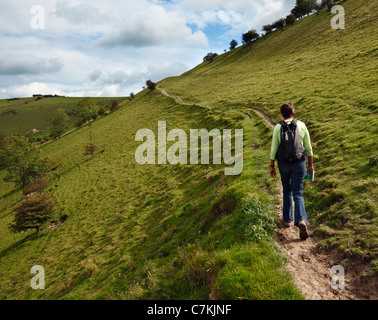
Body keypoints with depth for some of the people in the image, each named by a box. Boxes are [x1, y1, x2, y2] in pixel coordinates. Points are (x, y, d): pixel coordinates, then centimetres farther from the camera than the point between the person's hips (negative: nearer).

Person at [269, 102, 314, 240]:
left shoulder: (278, 127, -5)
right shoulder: (301, 125, -2)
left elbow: (274, 148, -6)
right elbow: (308, 147, 2)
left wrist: (272, 166, 2)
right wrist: (311, 164, 12)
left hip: (283, 163, 0)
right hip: (299, 163, 0)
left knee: (287, 191, 19)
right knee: (298, 193, 3)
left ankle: (287, 219, 27)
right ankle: (301, 220, -17)